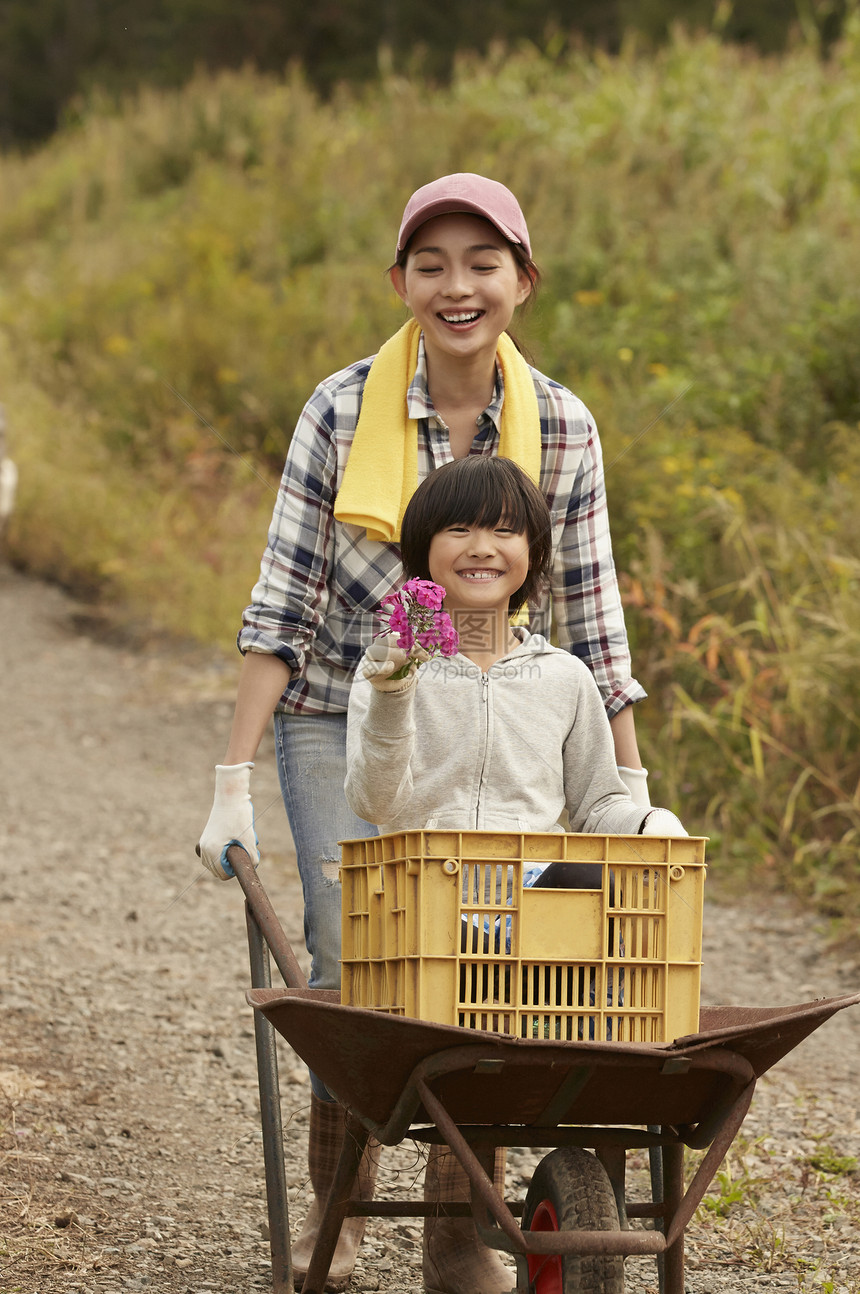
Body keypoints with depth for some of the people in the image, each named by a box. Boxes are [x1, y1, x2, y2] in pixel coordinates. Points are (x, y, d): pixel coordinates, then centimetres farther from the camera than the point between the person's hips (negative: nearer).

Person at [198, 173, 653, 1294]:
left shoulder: (560, 428, -6)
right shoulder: (343, 410, -11)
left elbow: (589, 618, -1)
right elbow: (283, 601, -10)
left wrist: (632, 790, -4)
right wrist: (234, 780, -13)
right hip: (337, 724, -1)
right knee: (349, 962, -10)